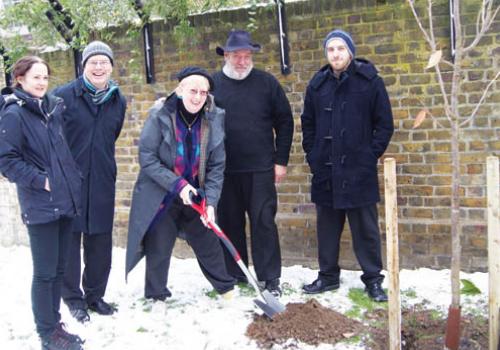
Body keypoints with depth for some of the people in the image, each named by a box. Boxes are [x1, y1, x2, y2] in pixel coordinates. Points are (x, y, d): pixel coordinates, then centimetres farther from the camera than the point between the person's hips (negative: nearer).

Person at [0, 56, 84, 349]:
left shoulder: (54, 107, 11)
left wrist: (73, 181, 16)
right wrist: (40, 181, -16)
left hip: (65, 200, 7)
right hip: (40, 205, -7)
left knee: (59, 268, 14)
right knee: (45, 272, 2)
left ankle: (54, 323, 27)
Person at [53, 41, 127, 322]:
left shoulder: (119, 101, 7)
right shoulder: (63, 96, -8)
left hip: (102, 182, 4)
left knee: (100, 241, 10)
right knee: (70, 239, 5)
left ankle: (95, 294, 26)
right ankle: (73, 297, 19)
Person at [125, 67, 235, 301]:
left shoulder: (214, 119, -9)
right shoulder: (160, 115, -19)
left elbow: (216, 166, -5)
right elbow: (146, 158, -17)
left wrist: (210, 201, -14)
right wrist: (178, 184, -22)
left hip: (195, 195, 3)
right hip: (159, 196, -3)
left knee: (208, 243, 14)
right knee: (158, 248, 6)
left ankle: (226, 287, 33)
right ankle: (156, 296, 27)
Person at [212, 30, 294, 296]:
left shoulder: (267, 83, 2)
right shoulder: (212, 84, 4)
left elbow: (285, 122, 4)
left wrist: (281, 160, 0)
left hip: (260, 169, -1)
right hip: (223, 169, 2)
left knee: (264, 221, -1)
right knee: (229, 223, 10)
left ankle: (270, 278, 8)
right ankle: (234, 275, 23)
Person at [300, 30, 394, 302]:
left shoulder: (369, 82, -2)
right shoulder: (318, 84, 8)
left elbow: (385, 124, -1)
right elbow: (308, 124, 15)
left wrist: (370, 155, -6)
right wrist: (312, 156, 6)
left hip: (359, 171, -3)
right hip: (325, 171, 4)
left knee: (365, 228, 3)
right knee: (327, 226, 12)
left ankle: (373, 279, 15)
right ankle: (328, 276, 25)